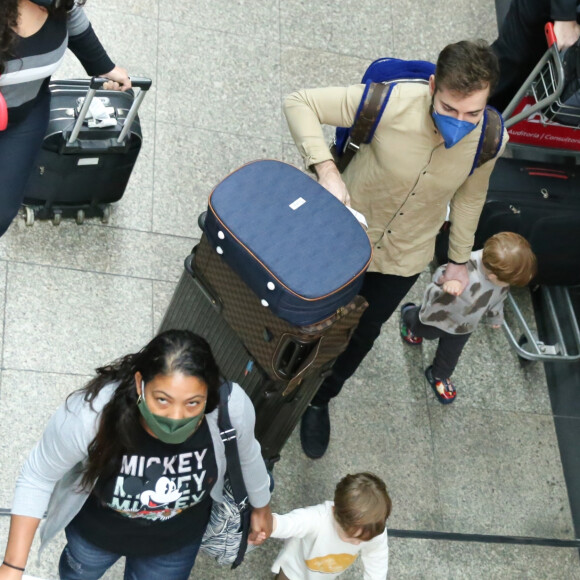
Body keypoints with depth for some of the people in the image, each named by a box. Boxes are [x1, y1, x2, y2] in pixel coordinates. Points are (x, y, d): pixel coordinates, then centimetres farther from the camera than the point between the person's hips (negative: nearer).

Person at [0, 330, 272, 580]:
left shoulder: (231, 407, -37)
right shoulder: (89, 414, -42)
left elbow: (245, 453, -11)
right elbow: (38, 476, -23)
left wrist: (261, 505, 8)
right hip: (95, 528, 0)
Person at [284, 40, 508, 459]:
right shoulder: (391, 104, -36)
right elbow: (300, 103, -27)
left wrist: (459, 259, 7)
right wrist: (325, 169, -39)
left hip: (405, 257, 3)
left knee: (363, 332, 23)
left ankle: (320, 400, 52)